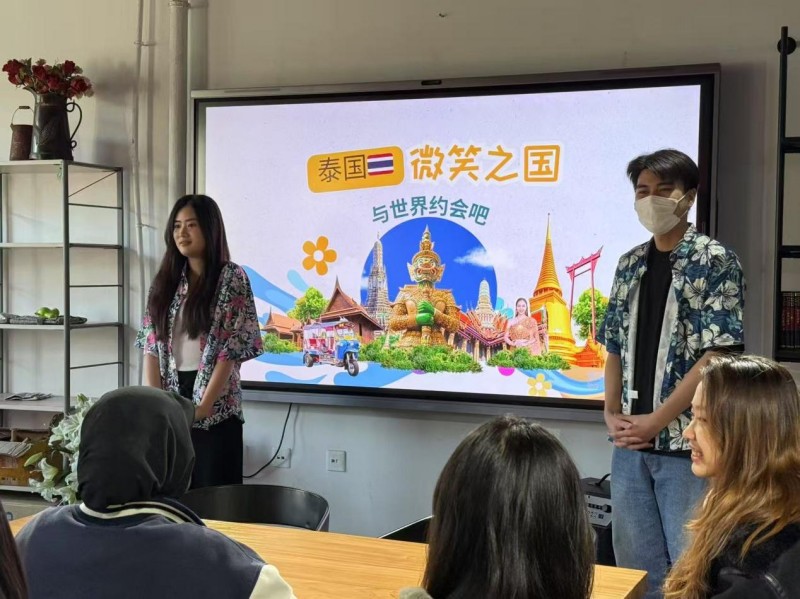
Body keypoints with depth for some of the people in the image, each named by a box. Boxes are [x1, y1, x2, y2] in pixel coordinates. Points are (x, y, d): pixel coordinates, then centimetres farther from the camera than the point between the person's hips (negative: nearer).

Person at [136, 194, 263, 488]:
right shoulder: (165, 279, 10)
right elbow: (151, 345, 7)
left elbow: (231, 349, -11)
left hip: (215, 407, -5)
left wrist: (203, 406, -14)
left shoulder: (232, 278, -5)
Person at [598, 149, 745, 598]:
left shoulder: (715, 262, -7)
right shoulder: (631, 264, 10)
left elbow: (716, 355, -14)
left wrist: (656, 421, -14)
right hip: (631, 443, 6)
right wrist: (612, 414, 1)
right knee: (635, 562, 15)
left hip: (687, 442, -5)